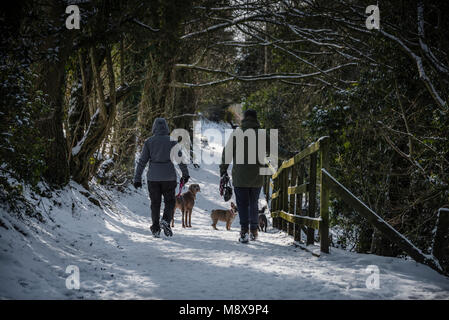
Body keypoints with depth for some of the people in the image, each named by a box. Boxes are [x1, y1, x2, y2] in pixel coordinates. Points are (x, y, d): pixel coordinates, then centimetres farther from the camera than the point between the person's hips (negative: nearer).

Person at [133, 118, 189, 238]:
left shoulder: (149, 141, 0)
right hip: (169, 177, -1)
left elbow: (142, 161, -1)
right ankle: (166, 220, -11)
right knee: (170, 201, 13)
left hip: (153, 177, 1)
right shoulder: (172, 141, -2)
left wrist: (137, 178, 3)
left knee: (155, 203, 13)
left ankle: (156, 229, 10)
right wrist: (185, 174, 10)